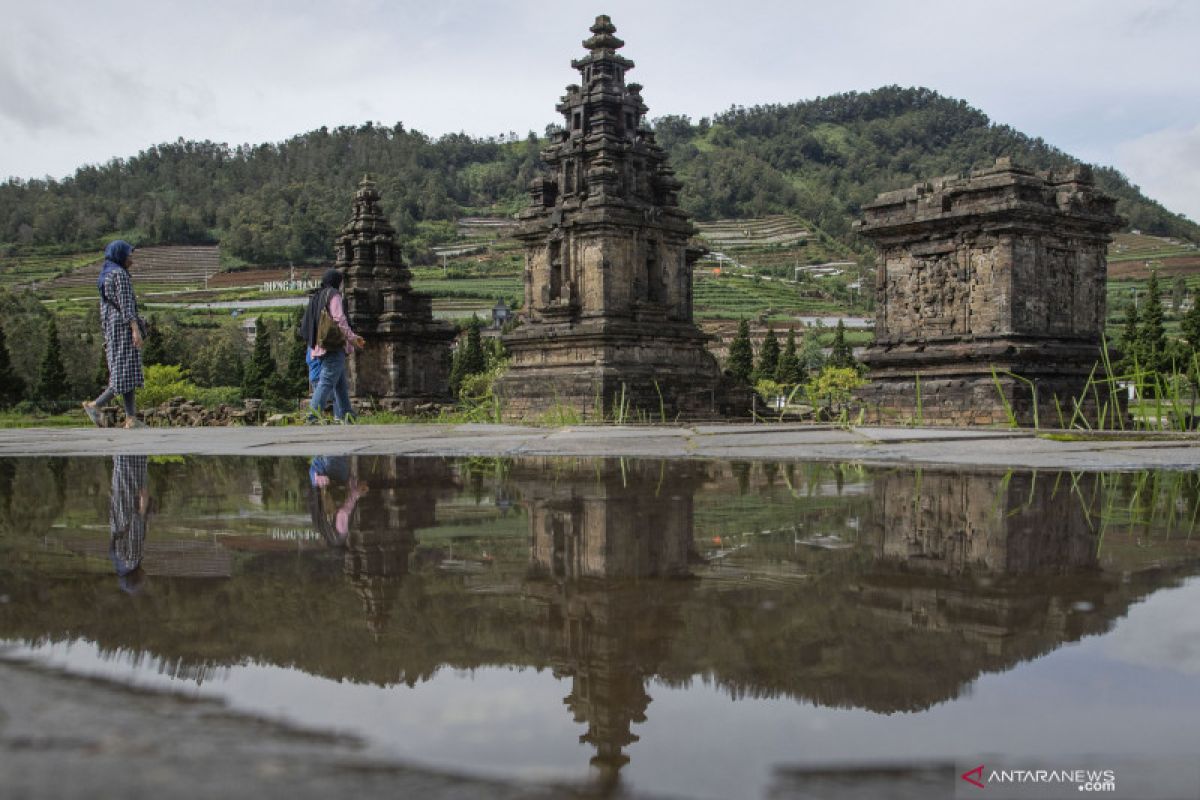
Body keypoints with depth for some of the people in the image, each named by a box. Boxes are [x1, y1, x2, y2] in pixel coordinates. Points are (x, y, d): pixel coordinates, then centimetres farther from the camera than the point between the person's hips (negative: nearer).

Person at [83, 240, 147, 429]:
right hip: (124, 326, -9)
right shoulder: (119, 274, -9)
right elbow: (125, 303, -18)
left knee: (126, 373, 5)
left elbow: (104, 307, 20)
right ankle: (96, 405, -12)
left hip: (112, 328, 9)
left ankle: (131, 418, 0)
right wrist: (136, 329, -23)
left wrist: (107, 337, 21)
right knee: (125, 372, -8)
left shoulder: (106, 276, 18)